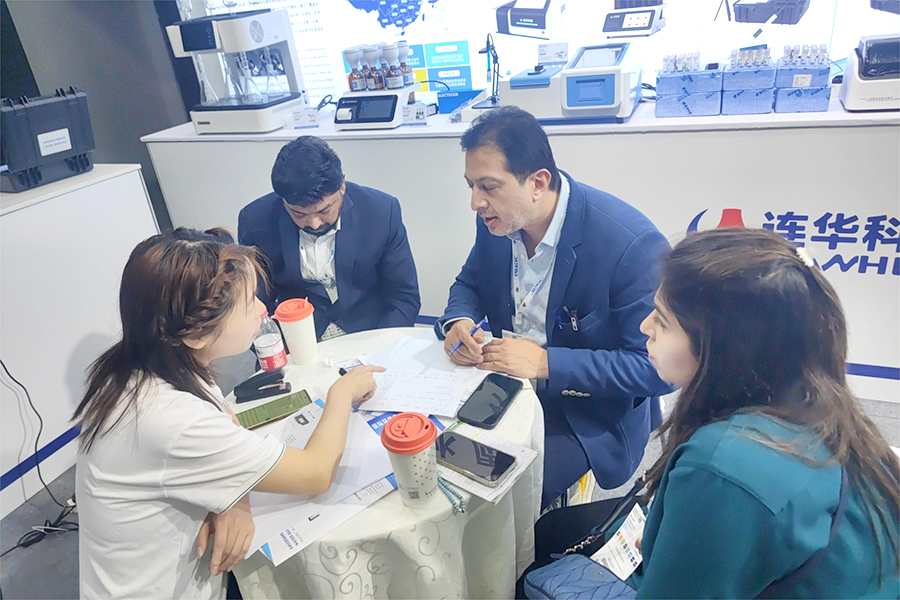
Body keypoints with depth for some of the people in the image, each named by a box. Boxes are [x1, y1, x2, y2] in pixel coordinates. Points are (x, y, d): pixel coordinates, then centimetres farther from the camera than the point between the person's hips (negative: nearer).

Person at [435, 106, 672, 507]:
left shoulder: (631, 243, -25)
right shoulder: (498, 220, -5)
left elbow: (657, 366, -22)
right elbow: (470, 283, 13)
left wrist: (546, 363, -29)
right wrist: (458, 322, -12)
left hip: (588, 412, -6)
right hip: (508, 381, 6)